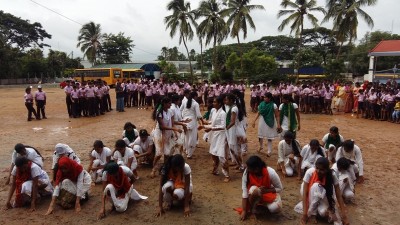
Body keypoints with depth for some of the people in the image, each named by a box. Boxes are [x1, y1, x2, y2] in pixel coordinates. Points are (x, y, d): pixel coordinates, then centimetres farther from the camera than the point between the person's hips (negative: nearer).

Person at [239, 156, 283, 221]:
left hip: (269, 194, 1)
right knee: (254, 189, -37)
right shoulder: (246, 173, -27)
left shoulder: (271, 172, -28)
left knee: (275, 208, -30)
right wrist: (244, 210, -22)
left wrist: (266, 190, -29)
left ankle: (262, 204, 5)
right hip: (255, 194, -1)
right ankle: (252, 207, -6)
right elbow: (244, 192, -23)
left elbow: (280, 188, -14)